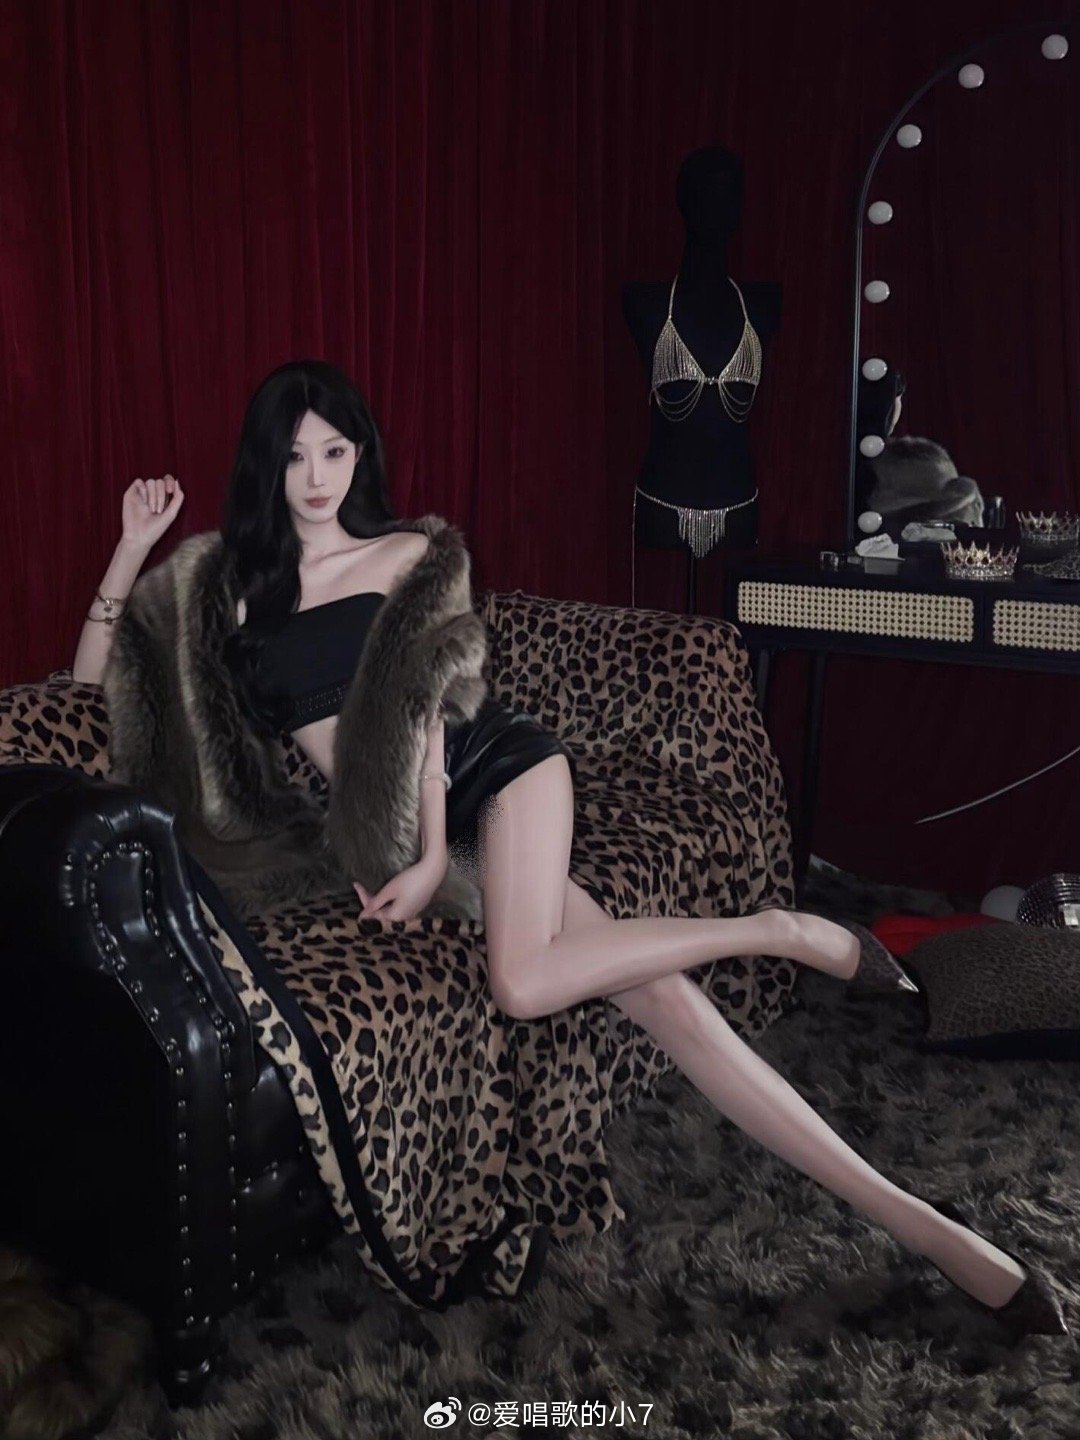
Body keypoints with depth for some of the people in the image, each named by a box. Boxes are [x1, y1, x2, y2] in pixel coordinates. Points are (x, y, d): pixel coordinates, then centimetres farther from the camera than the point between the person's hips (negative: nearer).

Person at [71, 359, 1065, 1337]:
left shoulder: (402, 556, 9)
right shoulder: (242, 586, 17)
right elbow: (92, 683, 20)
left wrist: (432, 854, -16)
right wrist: (134, 544, 11)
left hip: (492, 763, -2)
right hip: (388, 829, 2)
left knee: (525, 982, -34)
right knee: (658, 995, -15)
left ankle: (776, 932, -11)